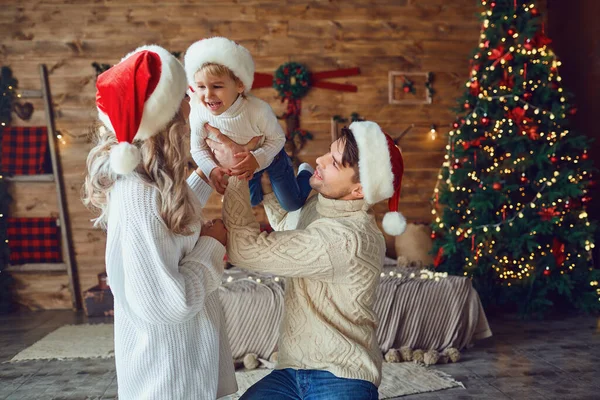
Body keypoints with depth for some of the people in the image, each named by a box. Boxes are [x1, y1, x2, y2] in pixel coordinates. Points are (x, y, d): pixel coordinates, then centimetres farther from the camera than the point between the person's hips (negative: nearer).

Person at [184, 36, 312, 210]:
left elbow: (277, 139, -25)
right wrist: (211, 170, -34)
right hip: (239, 164, 3)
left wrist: (257, 159, -40)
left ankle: (306, 173, 43)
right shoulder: (199, 113, -34)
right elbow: (198, 148, -17)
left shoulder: (258, 110, -42)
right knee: (252, 201, 29)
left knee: (292, 204, 15)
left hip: (270, 157, -3)